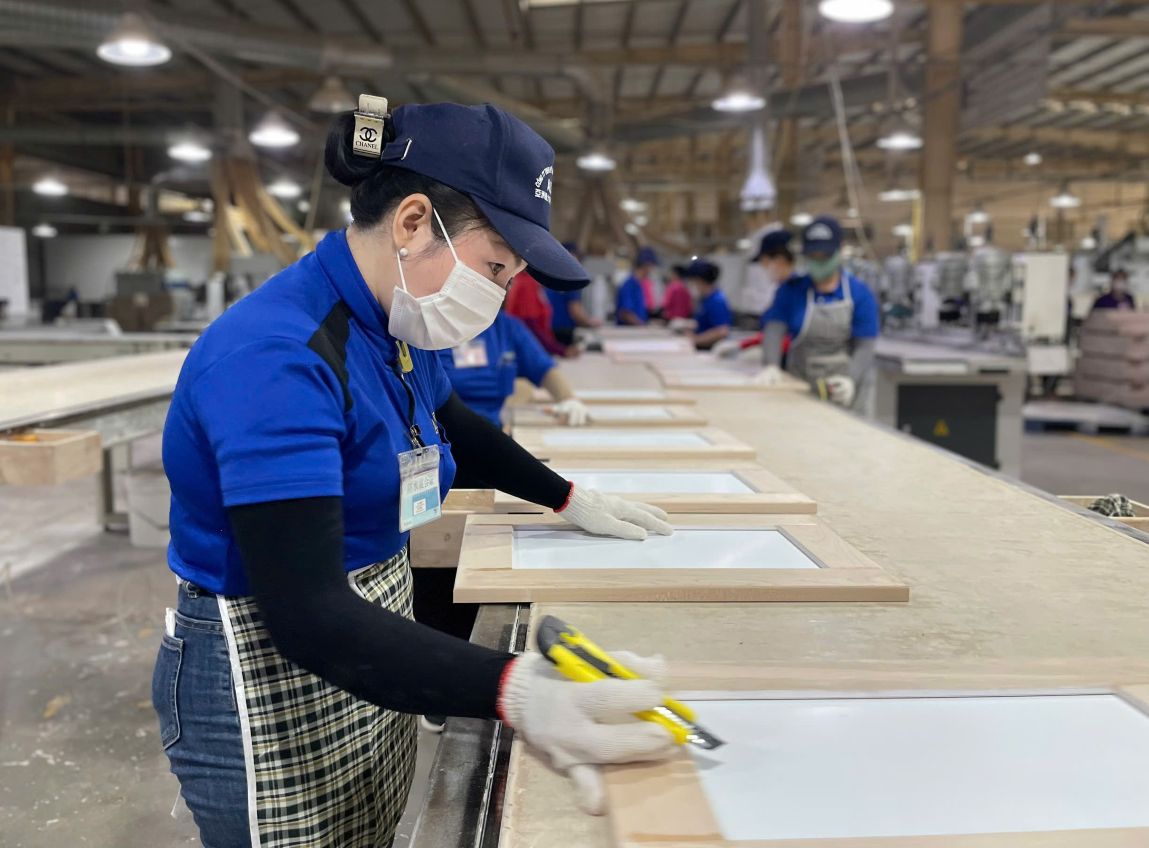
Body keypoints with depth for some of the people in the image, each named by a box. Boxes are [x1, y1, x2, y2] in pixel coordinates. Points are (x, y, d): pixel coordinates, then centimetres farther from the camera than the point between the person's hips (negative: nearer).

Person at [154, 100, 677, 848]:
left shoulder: (398, 325, -2)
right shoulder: (278, 359, -29)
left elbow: (453, 427, 20)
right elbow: (307, 614, -36)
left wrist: (570, 499, 17)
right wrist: (513, 692, -48)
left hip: (378, 645, 8)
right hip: (271, 681, -8)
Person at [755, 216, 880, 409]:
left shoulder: (860, 294, -2)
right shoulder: (791, 290, 3)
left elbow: (865, 346, -9)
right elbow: (774, 328, -9)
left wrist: (851, 380, -28)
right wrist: (771, 366, -29)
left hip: (842, 392, -1)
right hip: (800, 388, 1)